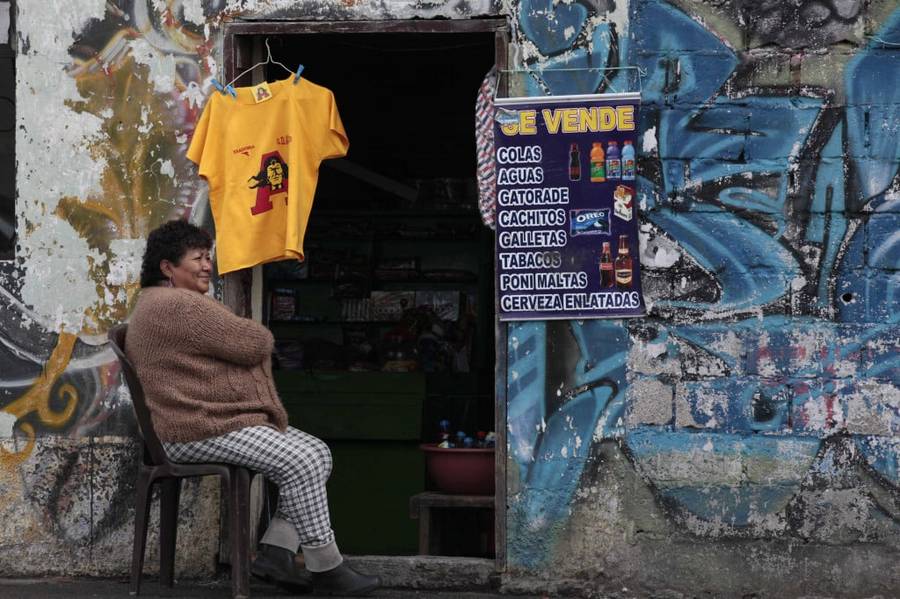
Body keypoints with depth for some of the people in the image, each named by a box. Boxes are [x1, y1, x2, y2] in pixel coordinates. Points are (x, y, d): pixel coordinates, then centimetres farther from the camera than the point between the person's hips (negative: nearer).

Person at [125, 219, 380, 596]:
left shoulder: (154, 304, 22)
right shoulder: (179, 305, -16)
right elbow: (253, 343, -16)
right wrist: (258, 336, 7)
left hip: (218, 419, 12)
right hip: (201, 431, -12)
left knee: (317, 452, 4)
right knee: (301, 464, -22)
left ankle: (276, 551, 0)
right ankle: (326, 569, -13)